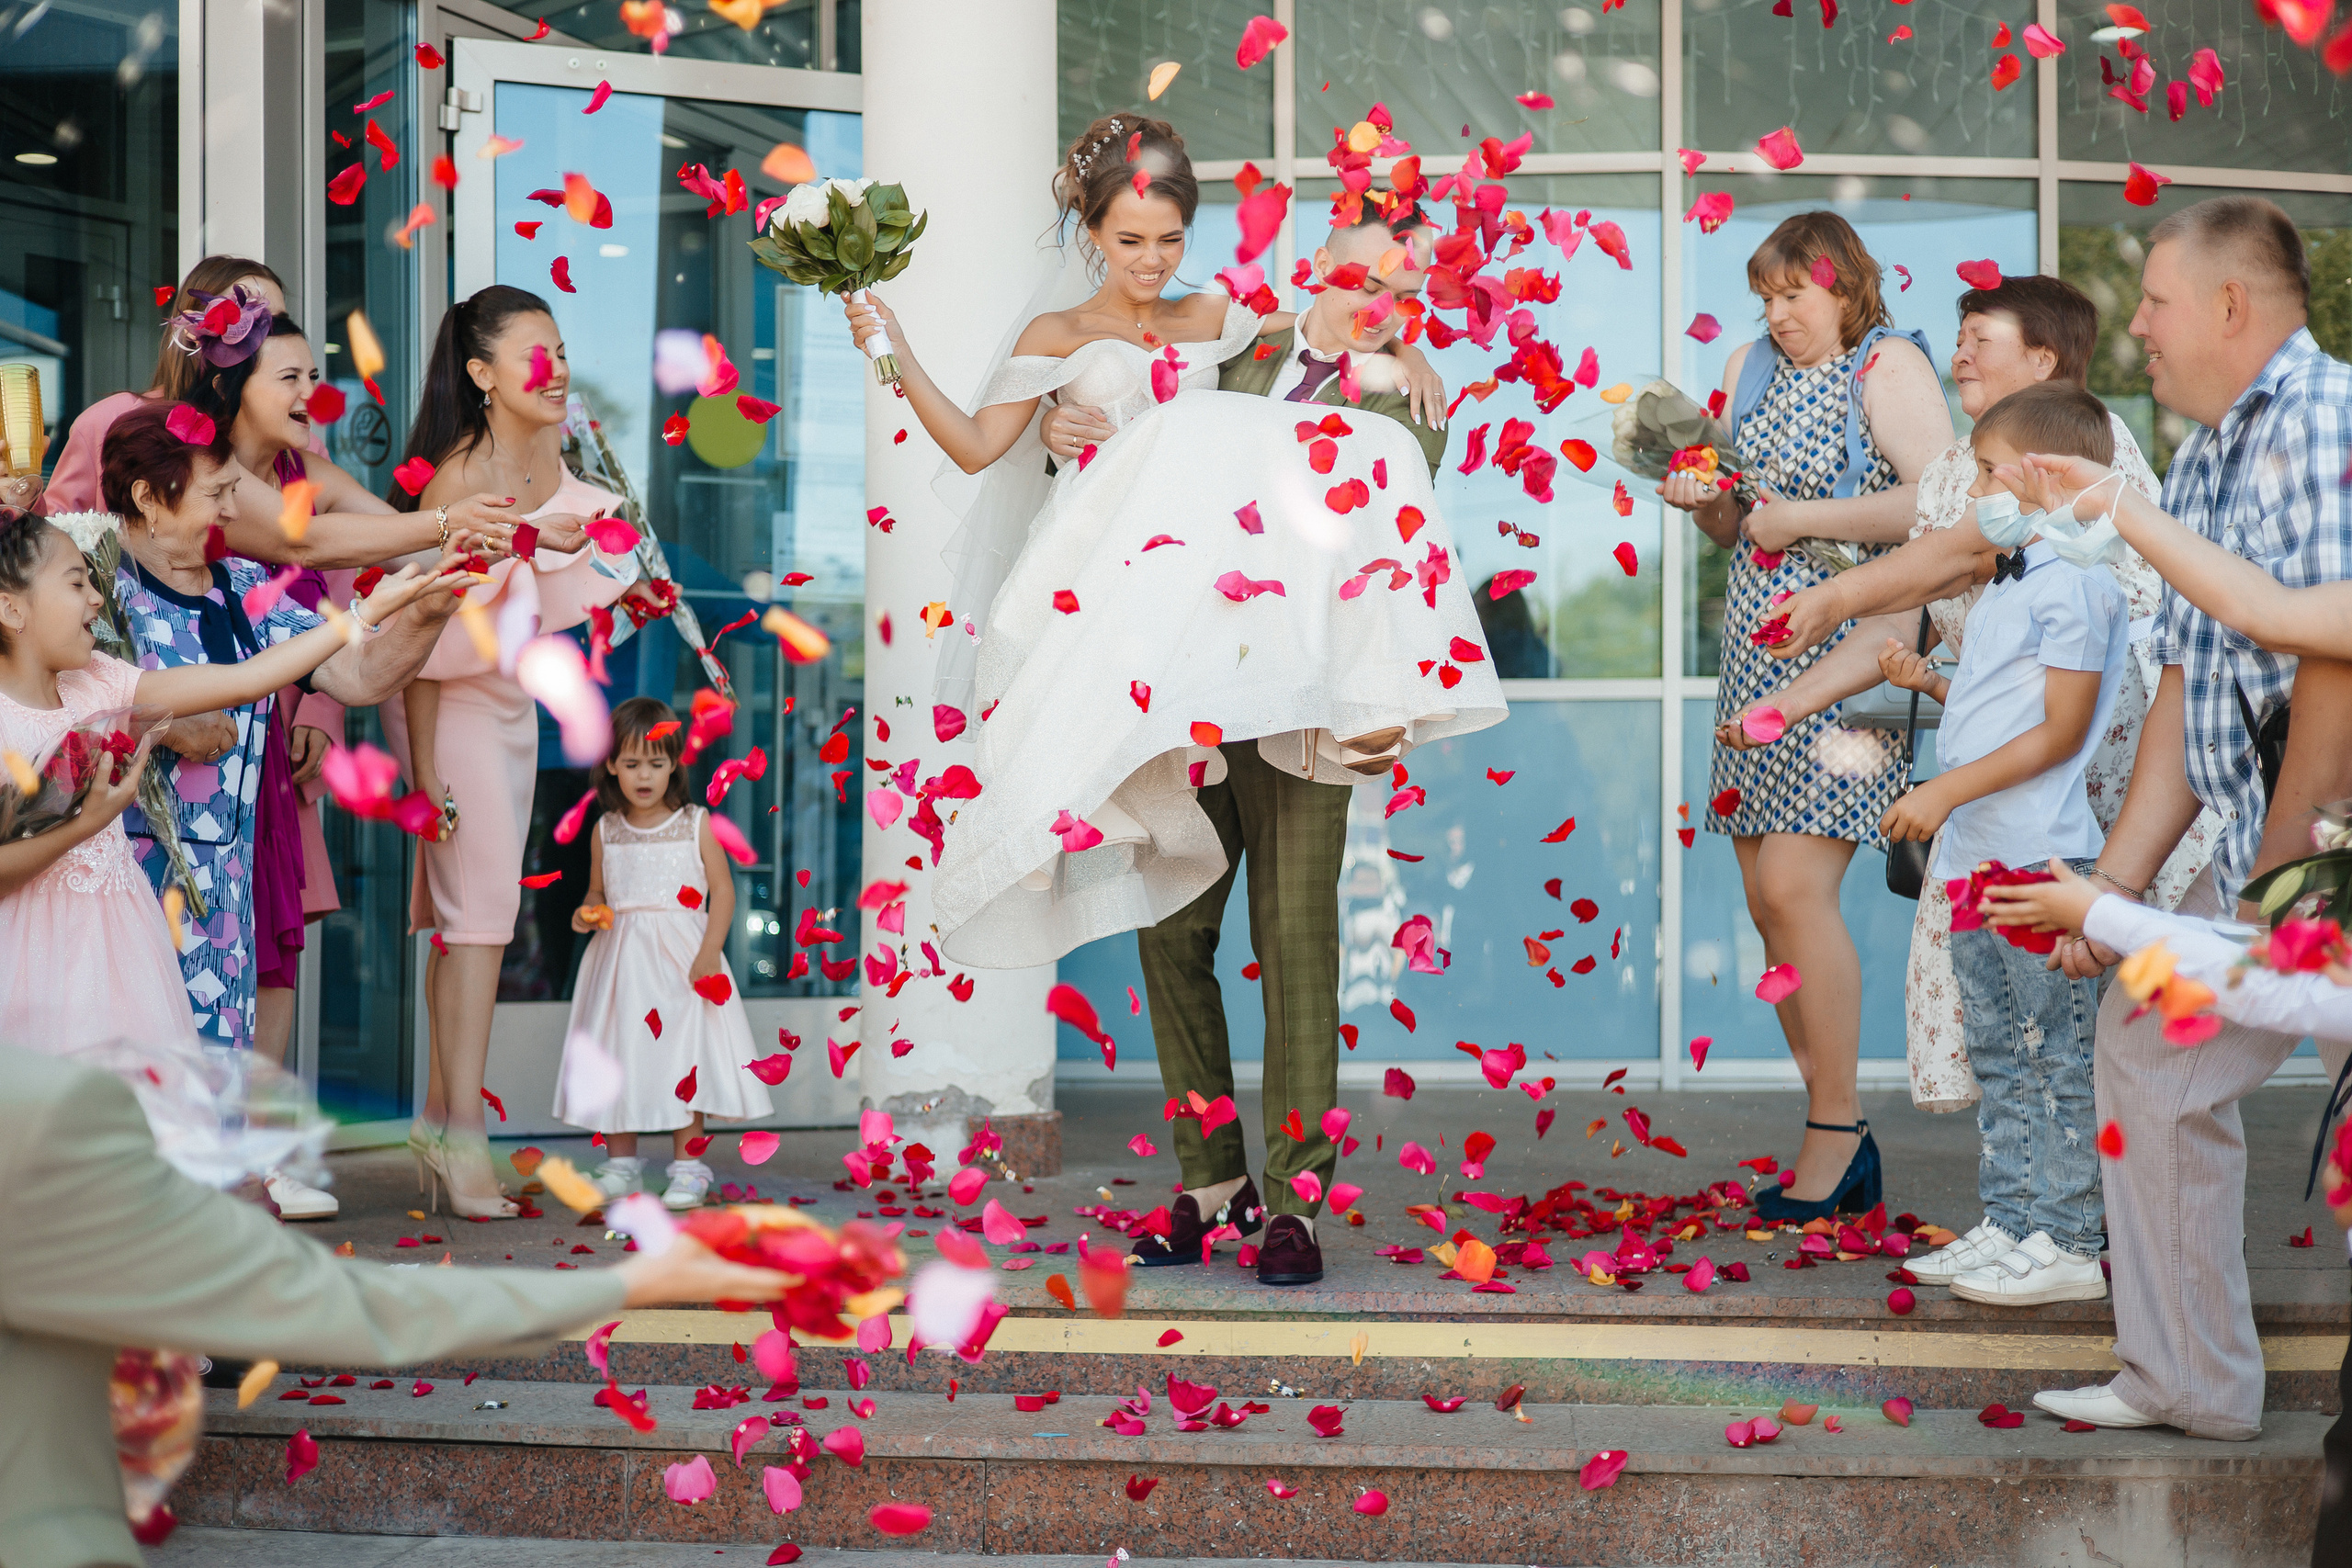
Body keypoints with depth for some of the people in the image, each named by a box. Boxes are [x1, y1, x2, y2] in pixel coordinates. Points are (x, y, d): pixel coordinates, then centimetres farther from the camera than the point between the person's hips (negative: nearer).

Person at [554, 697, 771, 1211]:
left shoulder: (695, 825, -1)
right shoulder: (606, 832, 7)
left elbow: (723, 890, -2)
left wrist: (709, 952, -12)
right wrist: (587, 913, -6)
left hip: (680, 956, -3)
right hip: (621, 959, 3)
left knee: (682, 1054, -4)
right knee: (616, 1055, 3)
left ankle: (688, 1166, 3)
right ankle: (621, 1164, 14)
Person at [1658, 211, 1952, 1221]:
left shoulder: (1887, 364, -5)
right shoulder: (1754, 369, 17)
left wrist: (1802, 516, -15)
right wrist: (1702, 500, 1)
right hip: (1757, 655, 8)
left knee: (1794, 890, -15)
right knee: (1769, 901, 4)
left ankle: (1836, 1131, -4)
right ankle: (1841, 1143, 11)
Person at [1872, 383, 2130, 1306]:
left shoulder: (2075, 581, -14)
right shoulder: (2013, 582, 17)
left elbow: (2061, 729, -18)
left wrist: (1946, 792, -20)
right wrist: (1930, 681, 11)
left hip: (2040, 858, -10)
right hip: (1978, 856, 10)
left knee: (2055, 1054, -4)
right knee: (1998, 1052, 14)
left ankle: (2068, 1242, 2)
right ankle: (2011, 1223, 22)